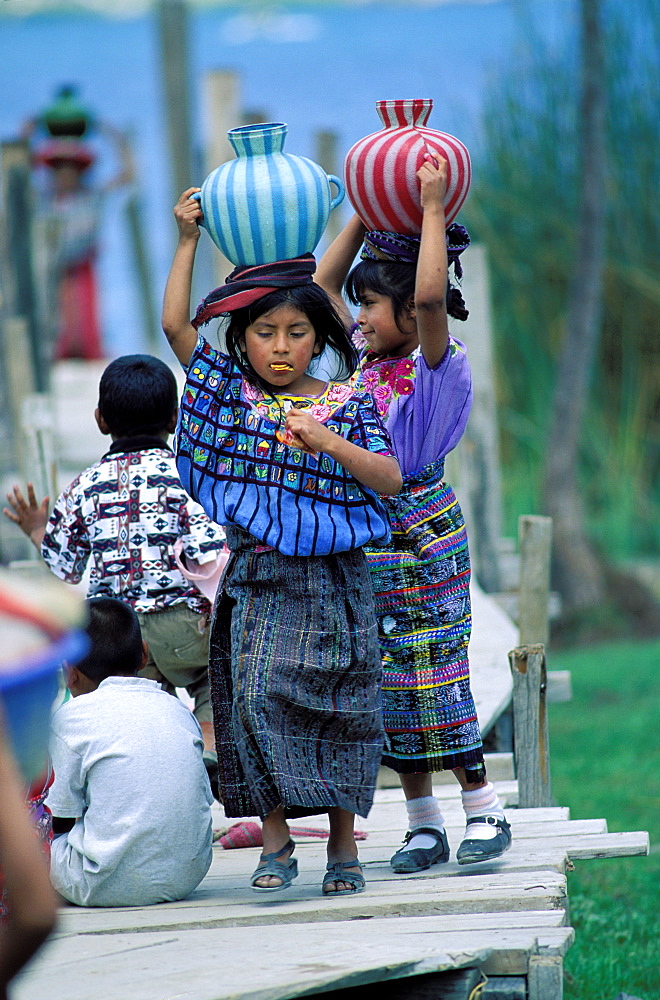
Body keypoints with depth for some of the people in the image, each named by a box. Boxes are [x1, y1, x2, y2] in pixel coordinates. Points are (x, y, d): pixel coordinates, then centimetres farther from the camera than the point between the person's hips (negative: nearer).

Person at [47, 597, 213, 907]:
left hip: (113, 887, -6)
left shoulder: (72, 717, -4)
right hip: (186, 878, 6)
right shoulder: (178, 710, 11)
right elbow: (202, 798, 15)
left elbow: (59, 820, -2)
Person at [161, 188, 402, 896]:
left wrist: (326, 441, -22)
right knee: (257, 698, -5)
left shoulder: (346, 405, 0)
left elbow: (389, 478, -9)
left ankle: (343, 843, 11)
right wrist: (187, 240, 1)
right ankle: (275, 840, 3)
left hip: (332, 579, -1)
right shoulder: (228, 392, 4)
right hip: (257, 579, 1)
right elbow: (175, 323, 0)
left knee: (332, 706, 2)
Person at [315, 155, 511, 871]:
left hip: (423, 545, -7)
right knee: (389, 682, 7)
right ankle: (423, 827, 12)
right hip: (367, 549, 7)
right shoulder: (368, 363, 9)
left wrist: (432, 209, -23)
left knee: (435, 677, -6)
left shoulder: (436, 367, -10)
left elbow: (430, 297, -29)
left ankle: (484, 812, 5)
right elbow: (324, 282, 17)